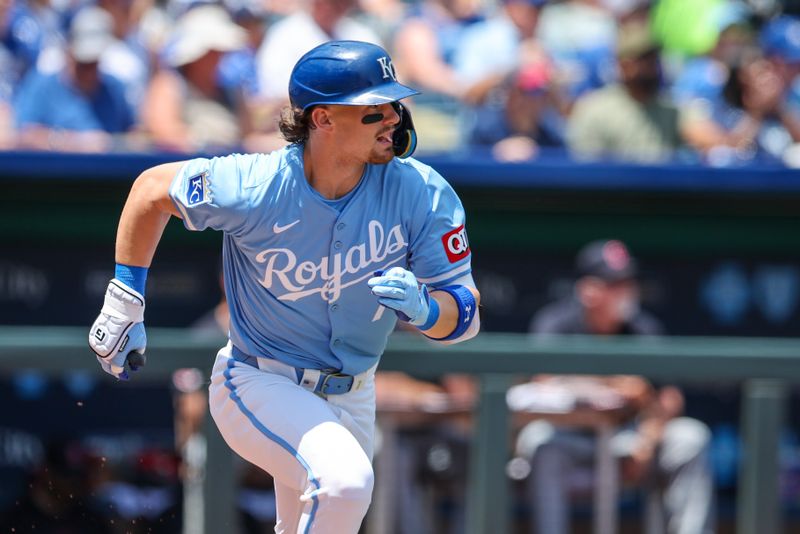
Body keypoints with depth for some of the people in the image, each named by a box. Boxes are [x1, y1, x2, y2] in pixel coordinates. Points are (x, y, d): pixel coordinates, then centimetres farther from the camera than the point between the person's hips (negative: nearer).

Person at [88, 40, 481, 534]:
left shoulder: (421, 193, -15)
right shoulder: (252, 188, -22)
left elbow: (466, 317, -11)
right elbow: (153, 189, -3)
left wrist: (423, 309, -35)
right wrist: (124, 307, -1)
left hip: (351, 399, 5)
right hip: (258, 384, -5)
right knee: (345, 478, -32)